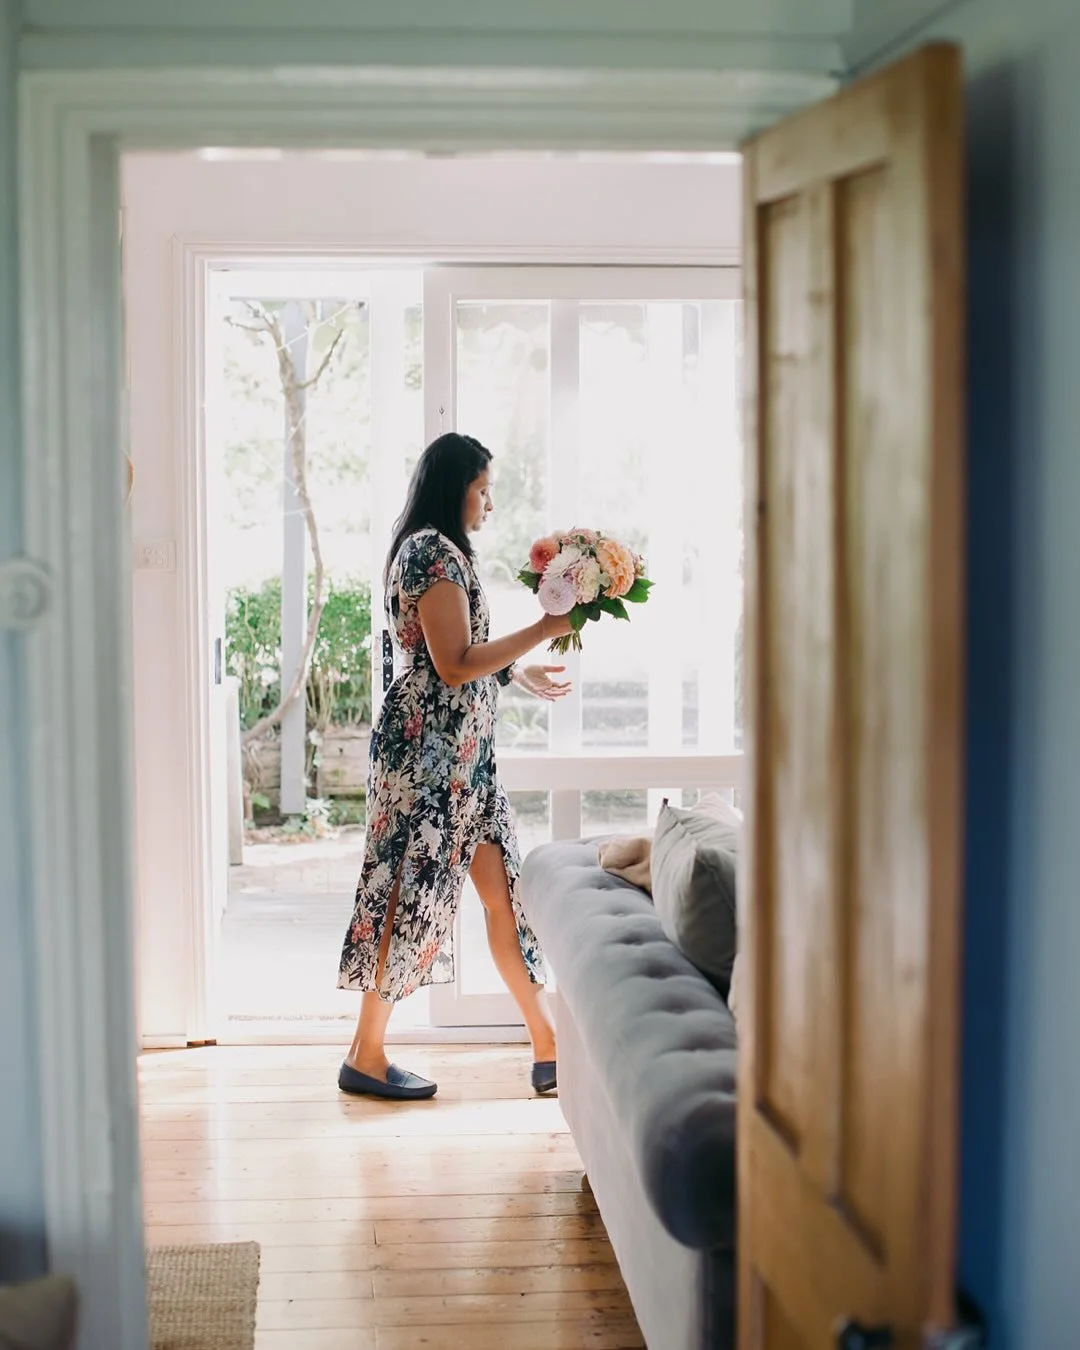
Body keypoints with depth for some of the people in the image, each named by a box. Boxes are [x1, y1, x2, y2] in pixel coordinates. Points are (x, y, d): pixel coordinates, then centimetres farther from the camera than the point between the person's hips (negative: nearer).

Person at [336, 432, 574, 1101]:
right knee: (414, 892, -4)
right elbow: (455, 666, -19)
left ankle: (548, 1045, 12)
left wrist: (522, 674, 30)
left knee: (503, 889, 8)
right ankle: (366, 1057, 7)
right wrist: (545, 629, -15)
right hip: (431, 749, -10)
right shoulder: (436, 552, -13)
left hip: (462, 751, 10)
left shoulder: (433, 550, 19)